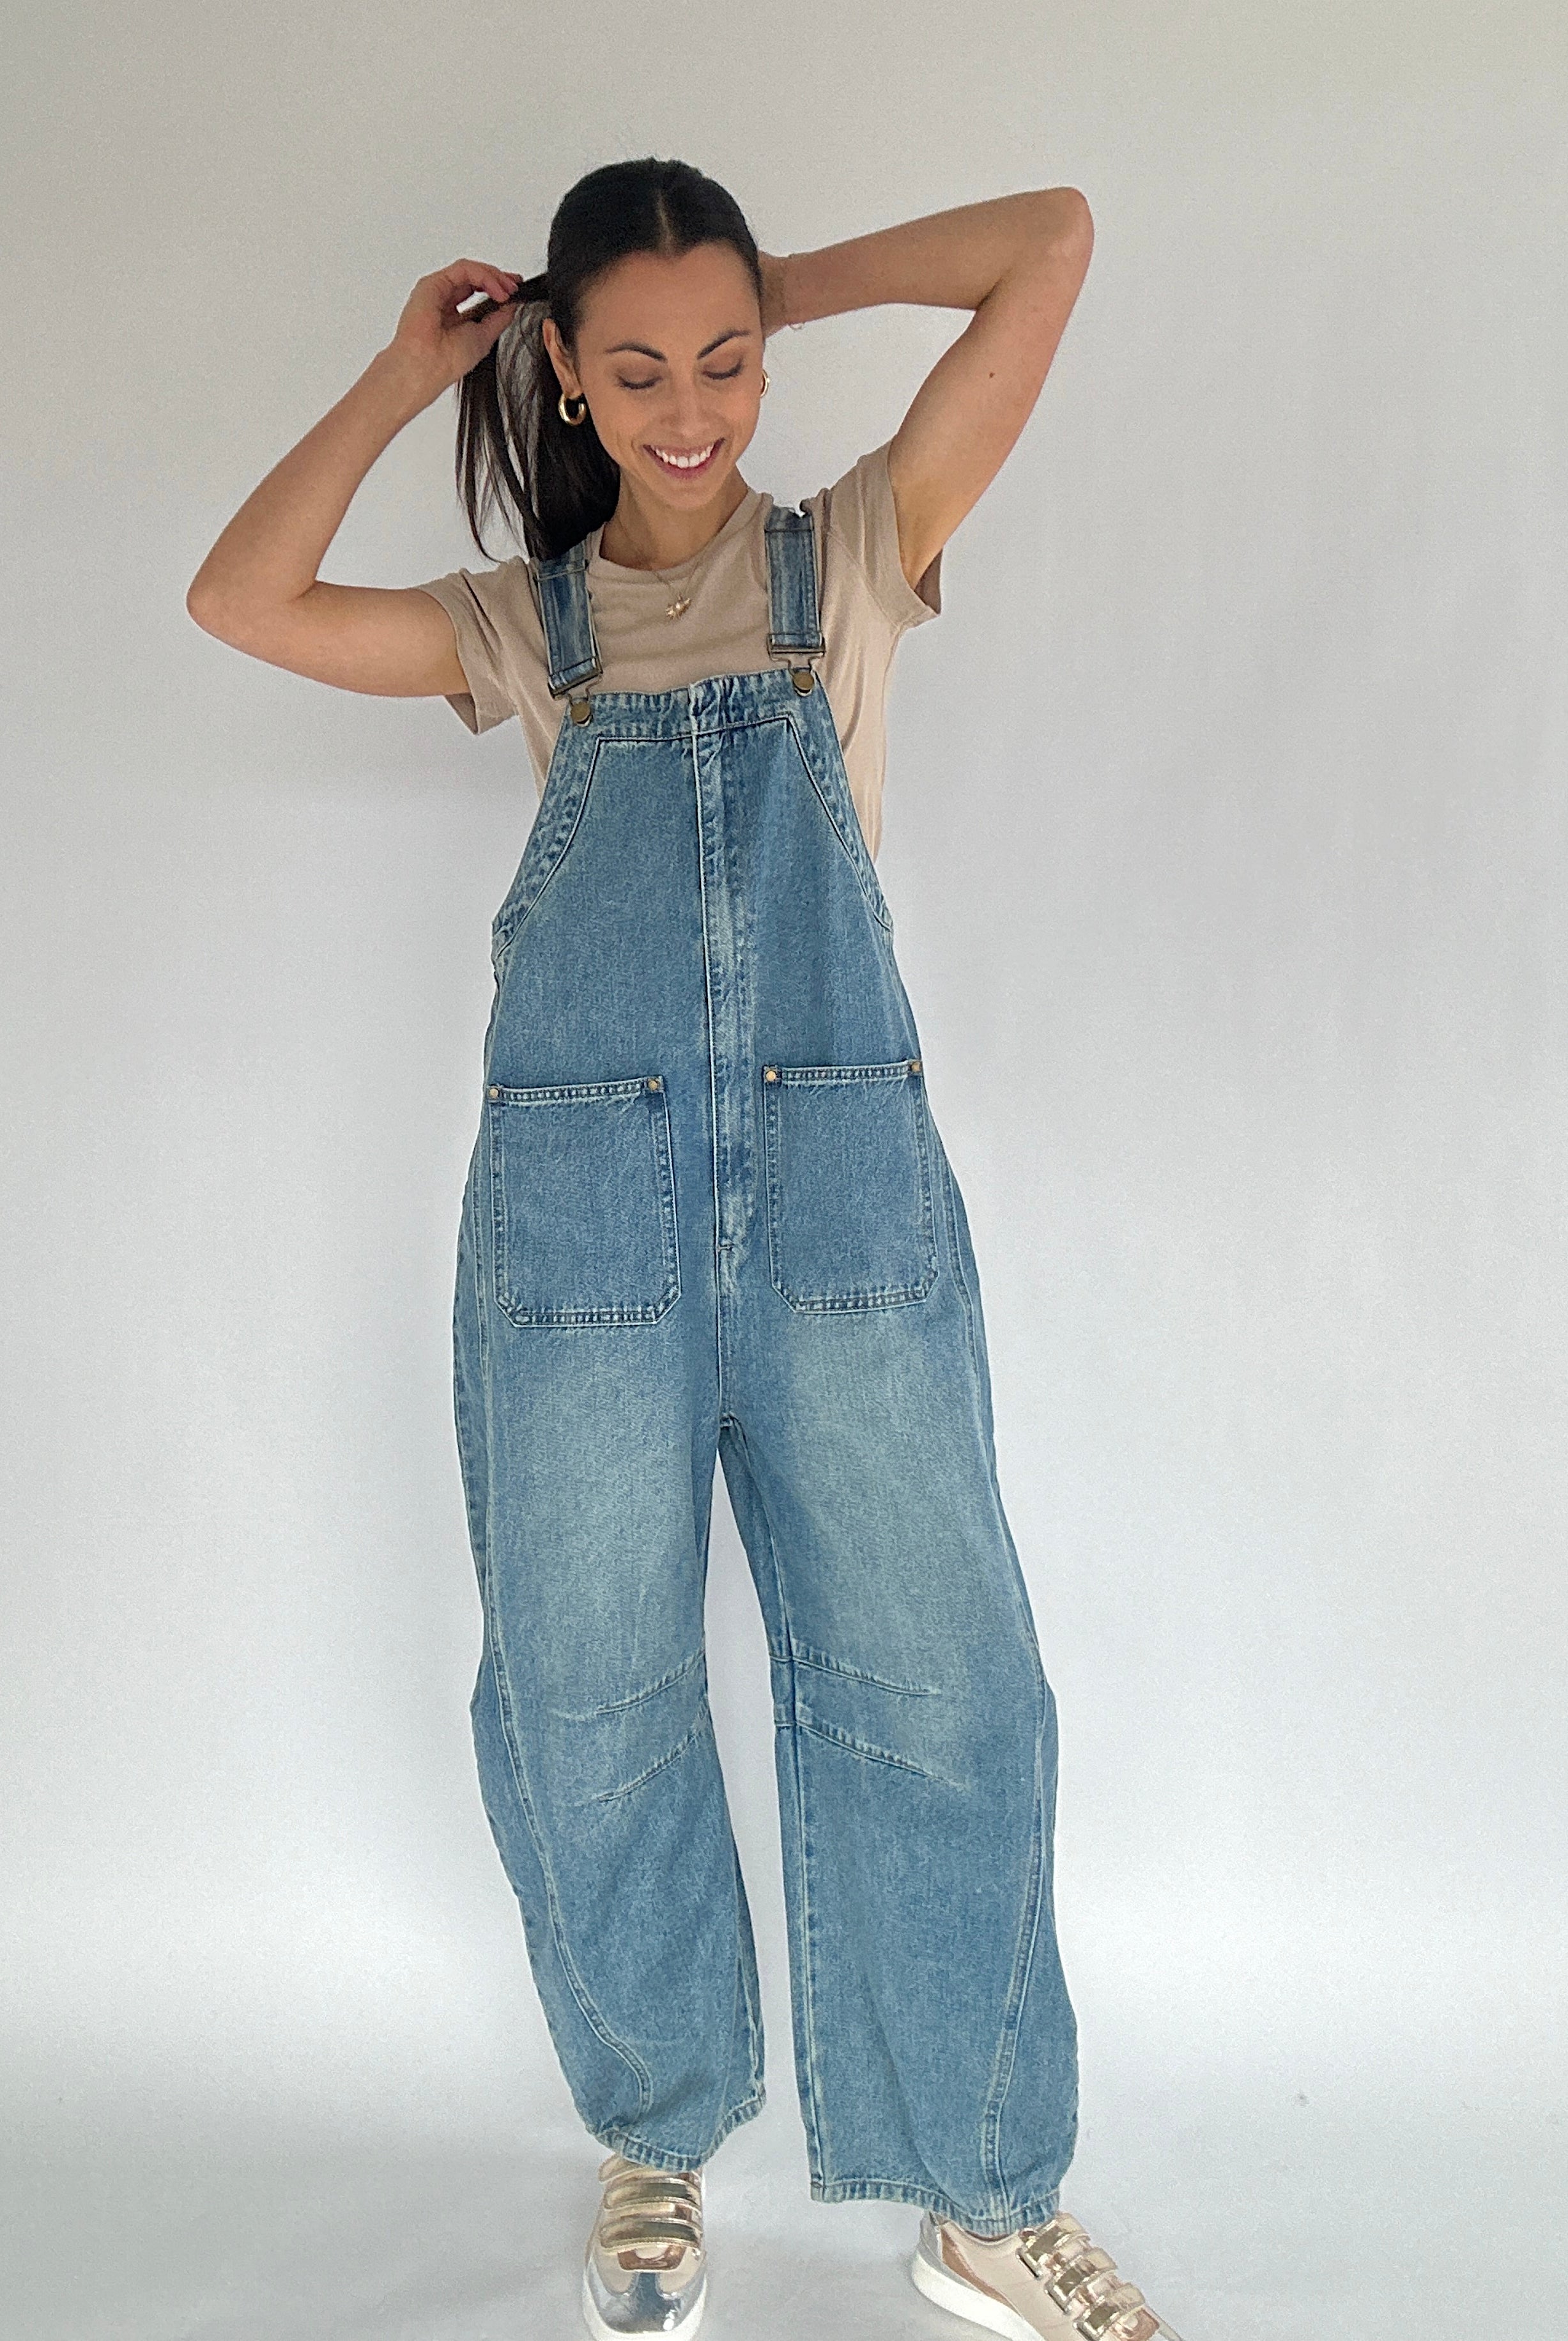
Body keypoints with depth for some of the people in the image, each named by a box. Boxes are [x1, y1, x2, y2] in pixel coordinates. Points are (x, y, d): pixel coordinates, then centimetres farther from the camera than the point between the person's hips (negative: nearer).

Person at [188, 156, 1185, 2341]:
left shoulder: (856, 559, 9)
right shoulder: (528, 623, 13)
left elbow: (1053, 236, 5)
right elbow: (243, 602, 2)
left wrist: (791, 280, 11)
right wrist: (409, 372, 8)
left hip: (847, 1194, -1)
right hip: (580, 1214, 1)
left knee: (937, 1694, 2)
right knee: (590, 1712, 9)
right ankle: (659, 2148, 32)